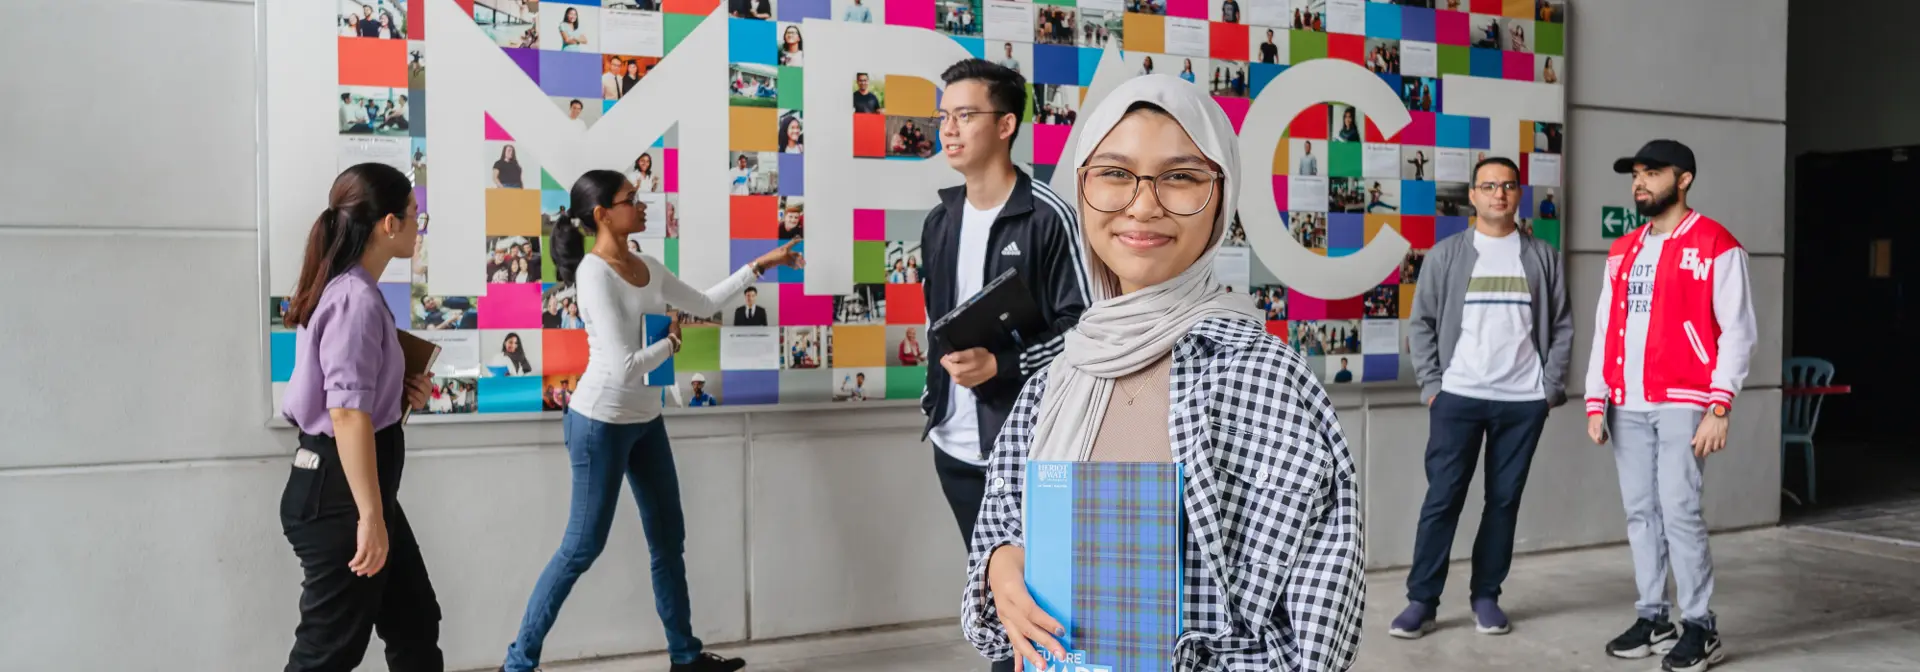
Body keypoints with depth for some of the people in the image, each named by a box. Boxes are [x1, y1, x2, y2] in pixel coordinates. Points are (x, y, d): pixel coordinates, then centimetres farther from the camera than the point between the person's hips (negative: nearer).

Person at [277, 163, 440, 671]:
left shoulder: (351, 292, 11)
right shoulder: (356, 299, -19)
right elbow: (348, 416, -27)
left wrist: (403, 396, 6)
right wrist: (370, 517, -27)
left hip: (346, 487, 10)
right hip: (339, 494, -10)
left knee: (416, 623, 17)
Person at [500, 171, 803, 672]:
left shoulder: (646, 267, 5)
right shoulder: (595, 273, -20)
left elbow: (704, 304, 20)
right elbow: (624, 366, -26)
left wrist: (758, 266, 17)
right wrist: (671, 343, -8)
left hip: (645, 420, 8)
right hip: (601, 423, -8)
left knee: (669, 540, 14)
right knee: (583, 548, -1)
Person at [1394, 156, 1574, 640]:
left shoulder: (1544, 257, 7)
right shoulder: (1447, 254, 4)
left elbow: (1562, 327, 7)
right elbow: (1421, 323, 4)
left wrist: (1551, 389, -1)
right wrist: (1431, 386, -4)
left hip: (1523, 402, 1)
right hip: (1457, 398, -1)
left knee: (1504, 501, 7)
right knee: (1442, 499, -2)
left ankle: (1486, 596, 18)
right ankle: (1421, 600, 4)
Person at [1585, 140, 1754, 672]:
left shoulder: (1715, 246, -3)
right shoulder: (1622, 252, 15)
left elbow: (1737, 332, -7)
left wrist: (1719, 409, -14)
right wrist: (1596, 402, 9)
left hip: (1683, 403, -6)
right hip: (1628, 406, 6)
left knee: (1678, 511, -9)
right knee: (1640, 513, 8)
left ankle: (1700, 627, 3)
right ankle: (1652, 618, 17)